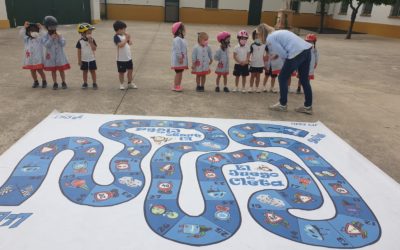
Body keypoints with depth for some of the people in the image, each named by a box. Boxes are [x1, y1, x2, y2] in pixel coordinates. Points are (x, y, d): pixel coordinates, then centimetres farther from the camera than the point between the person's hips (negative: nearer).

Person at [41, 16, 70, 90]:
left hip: (60, 56, 0)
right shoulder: (45, 37, -4)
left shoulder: (59, 35, -1)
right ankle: (55, 83, 19)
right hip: (51, 57, 0)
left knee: (62, 70, 7)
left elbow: (63, 44, -8)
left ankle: (63, 82, 20)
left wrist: (60, 38, -22)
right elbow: (47, 45, -16)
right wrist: (51, 39, -25)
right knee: (53, 70, 9)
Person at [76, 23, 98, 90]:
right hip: (84, 60, 0)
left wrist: (90, 42, -24)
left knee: (93, 71, 7)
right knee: (85, 72, 11)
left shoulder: (92, 40, -6)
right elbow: (79, 51, -4)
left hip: (92, 59, 0)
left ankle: (94, 83, 16)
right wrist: (79, 60, -5)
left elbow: (94, 49, -17)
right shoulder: (80, 41, -8)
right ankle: (85, 83, 22)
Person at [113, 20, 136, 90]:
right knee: (121, 72, 7)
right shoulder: (116, 37, -16)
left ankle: (130, 83, 30)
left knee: (130, 70, 15)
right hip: (121, 59, -7)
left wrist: (129, 37, -2)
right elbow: (121, 45, -30)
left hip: (128, 57, 7)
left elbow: (130, 43, 13)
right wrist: (126, 38, -24)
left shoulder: (124, 35, 7)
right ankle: (121, 84, 23)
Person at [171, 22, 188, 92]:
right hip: (178, 60, -9)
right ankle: (175, 86, 3)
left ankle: (178, 85, 21)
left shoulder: (182, 39, 15)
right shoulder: (177, 39, -16)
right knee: (178, 72, -5)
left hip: (182, 59, 9)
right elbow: (177, 50, -22)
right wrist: (180, 58, -23)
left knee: (180, 72, 13)